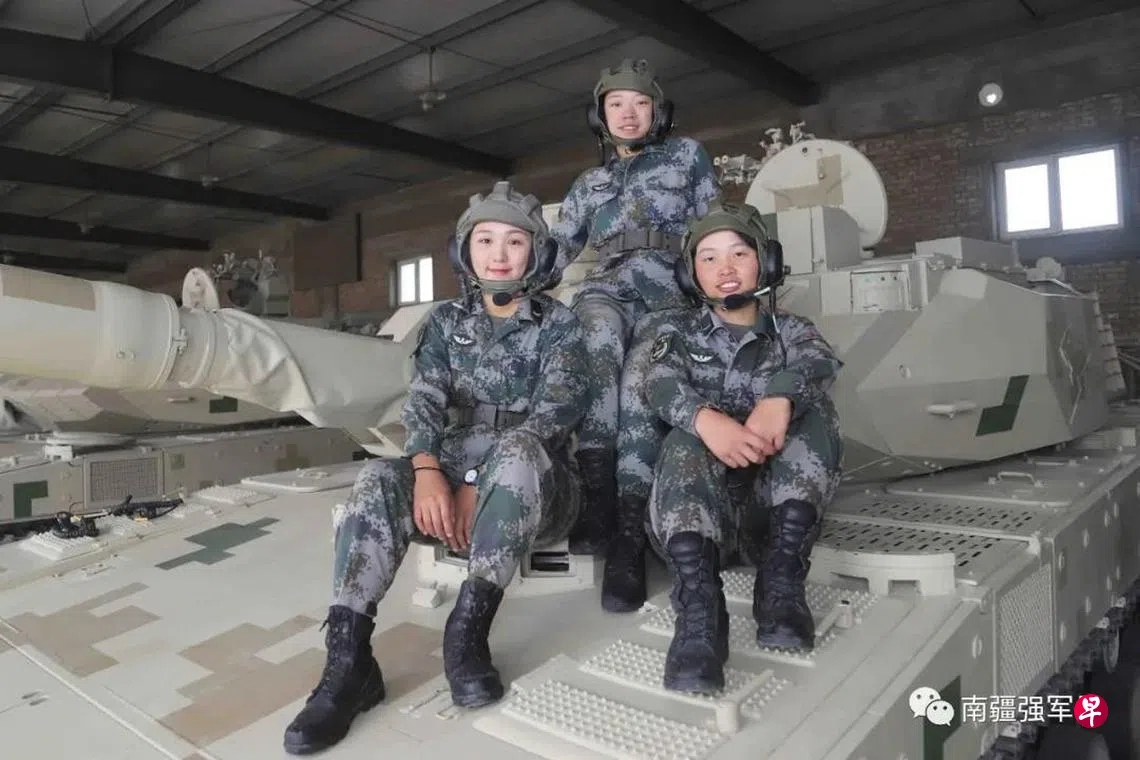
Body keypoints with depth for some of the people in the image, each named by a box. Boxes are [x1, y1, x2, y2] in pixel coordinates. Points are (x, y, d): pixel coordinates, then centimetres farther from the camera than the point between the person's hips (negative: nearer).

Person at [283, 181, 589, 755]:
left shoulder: (558, 325, 1)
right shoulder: (446, 321, 12)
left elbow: (552, 412, -13)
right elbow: (423, 401, -1)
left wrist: (479, 486, -25)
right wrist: (427, 471, -23)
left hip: (534, 486, -3)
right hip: (453, 472, 3)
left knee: (516, 451, -36)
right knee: (377, 480, -25)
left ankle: (468, 626, -29)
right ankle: (348, 657, -29)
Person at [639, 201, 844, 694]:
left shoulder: (791, 330, 17)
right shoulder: (677, 334, 16)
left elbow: (818, 363, -9)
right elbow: (660, 386, -9)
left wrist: (778, 399, -34)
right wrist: (705, 417, -34)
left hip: (777, 506, 1)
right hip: (703, 504, -1)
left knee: (812, 407, -21)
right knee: (684, 444, -30)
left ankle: (781, 582, -33)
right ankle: (699, 611, -49)